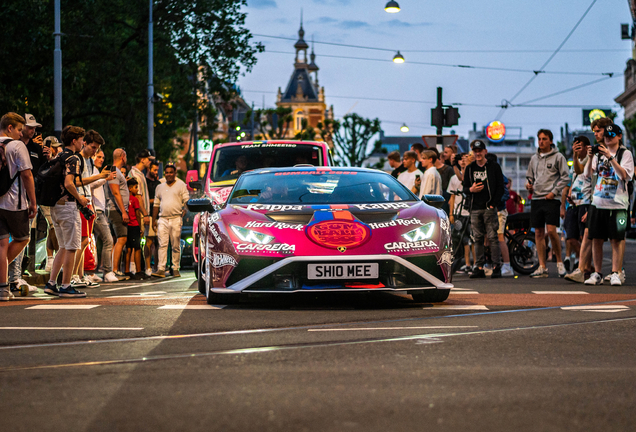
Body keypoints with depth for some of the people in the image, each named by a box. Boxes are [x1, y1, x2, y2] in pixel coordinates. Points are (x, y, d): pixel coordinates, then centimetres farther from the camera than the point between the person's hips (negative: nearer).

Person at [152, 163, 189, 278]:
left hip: (176, 218, -2)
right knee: (162, 244, -7)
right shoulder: (160, 187, 18)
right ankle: (161, 269, -12)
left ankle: (175, 269, 6)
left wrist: (185, 210, -13)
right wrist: (154, 220, 15)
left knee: (176, 246, 0)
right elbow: (156, 204, 21)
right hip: (163, 219, 2)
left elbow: (187, 201, 5)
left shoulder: (181, 185, 8)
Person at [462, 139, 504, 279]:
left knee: (493, 237, -7)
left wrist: (493, 204, -8)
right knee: (478, 238, 4)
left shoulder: (494, 167, 4)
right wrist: (471, 190, -9)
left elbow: (500, 188, 2)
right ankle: (479, 267, 7)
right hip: (475, 208, 4)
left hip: (489, 208, -4)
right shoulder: (469, 169, 14)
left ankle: (496, 267, -6)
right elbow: (465, 188, 15)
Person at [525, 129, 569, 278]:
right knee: (539, 233, 4)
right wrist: (529, 184, 3)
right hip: (536, 198, 6)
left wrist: (554, 192, -11)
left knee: (551, 230, -16)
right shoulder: (534, 158, 16)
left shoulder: (558, 157, 0)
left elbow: (565, 177, -3)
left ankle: (559, 261, 1)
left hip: (552, 199, -6)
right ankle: (542, 267, 7)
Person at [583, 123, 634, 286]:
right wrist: (590, 158, -11)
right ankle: (597, 274, 10)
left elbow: (624, 175, -12)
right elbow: (587, 174, 5)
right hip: (598, 202, 4)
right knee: (596, 239, 3)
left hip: (617, 204, -4)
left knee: (616, 240, -3)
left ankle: (615, 274, 1)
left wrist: (610, 157, -19)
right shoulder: (599, 153, 12)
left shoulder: (625, 153, 1)